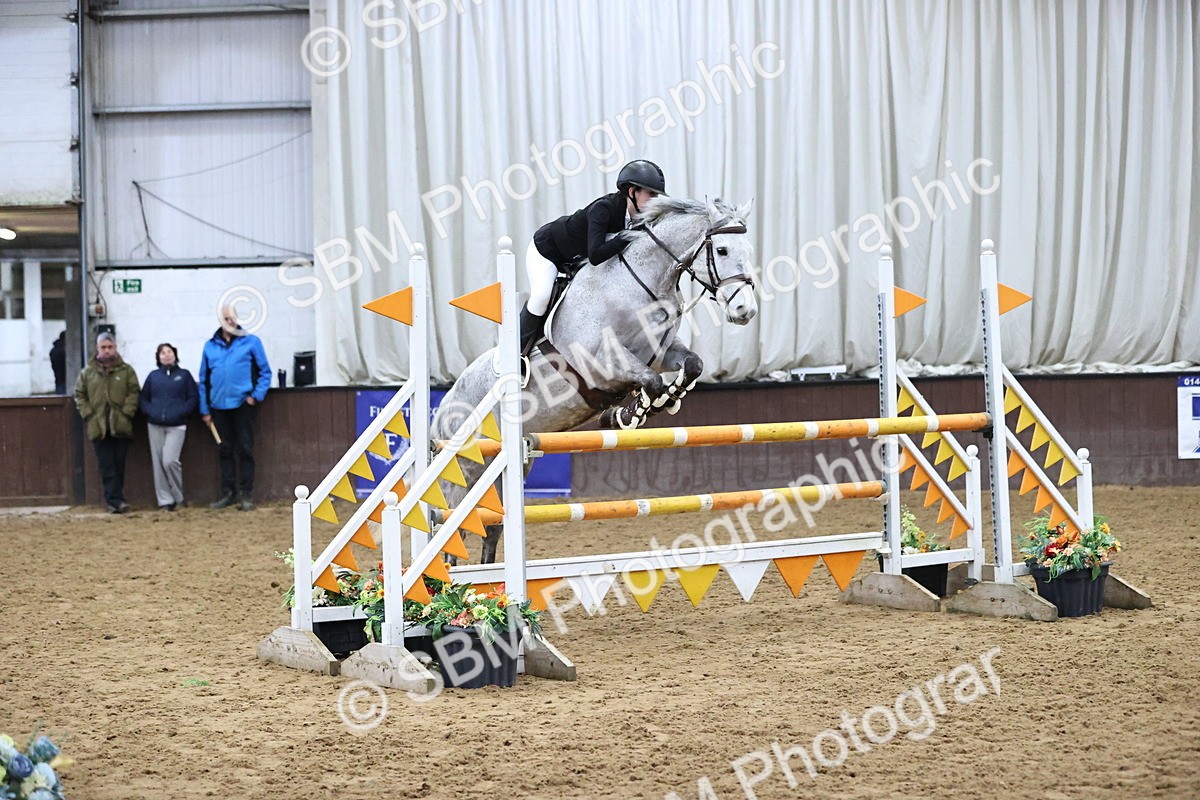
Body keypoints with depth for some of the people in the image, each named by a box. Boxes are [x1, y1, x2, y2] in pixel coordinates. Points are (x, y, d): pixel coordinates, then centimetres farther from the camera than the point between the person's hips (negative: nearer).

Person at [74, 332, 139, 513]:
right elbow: (79, 395, 11)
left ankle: (114, 501, 12)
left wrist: (126, 413, -10)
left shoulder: (126, 371, 5)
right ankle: (115, 500, -6)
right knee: (107, 467, -4)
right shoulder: (88, 372, 8)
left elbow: (134, 393, 1)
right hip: (98, 428, 1)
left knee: (119, 465, 4)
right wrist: (88, 414, -1)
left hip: (120, 427, 0)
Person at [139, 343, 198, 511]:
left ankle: (179, 497, 2)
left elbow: (193, 398, 2)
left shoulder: (184, 375, 6)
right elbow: (143, 399, 14)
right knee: (158, 463, 1)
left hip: (176, 426, -3)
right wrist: (150, 412, -4)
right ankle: (165, 500, 7)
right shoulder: (153, 376, 12)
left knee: (170, 461, -16)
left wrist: (180, 413, -10)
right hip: (155, 426, 3)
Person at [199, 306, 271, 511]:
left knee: (245, 450, -1)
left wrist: (257, 396, -10)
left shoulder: (251, 342, 0)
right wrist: (205, 410, 7)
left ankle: (246, 494, 2)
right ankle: (228, 493, 16)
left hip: (243, 404, -3)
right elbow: (204, 380, 11)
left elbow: (265, 372, 2)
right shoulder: (210, 346, 9)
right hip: (219, 407, 3)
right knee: (224, 451, 9)